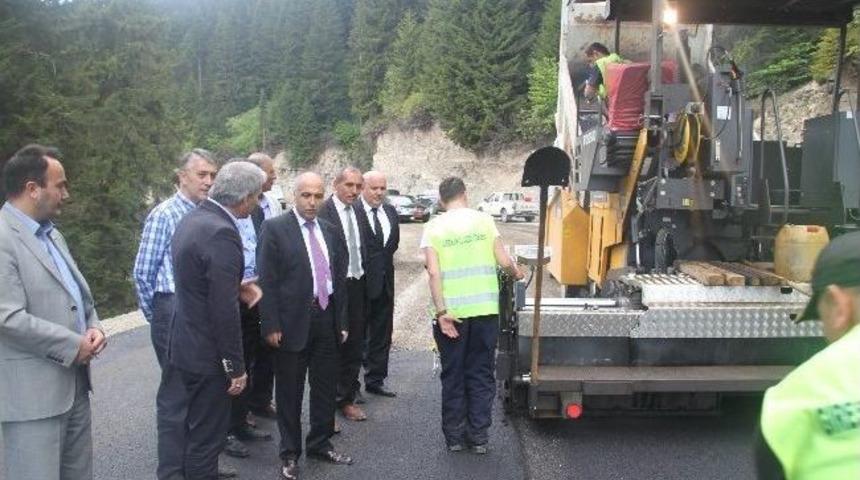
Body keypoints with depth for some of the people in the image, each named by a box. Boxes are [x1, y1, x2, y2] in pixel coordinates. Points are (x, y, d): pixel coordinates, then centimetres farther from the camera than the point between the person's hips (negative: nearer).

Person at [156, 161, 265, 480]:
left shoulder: (193, 218, 5)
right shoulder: (222, 233, -25)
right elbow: (224, 310, -25)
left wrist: (238, 288, 10)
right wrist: (236, 367, -19)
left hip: (181, 344, 9)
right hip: (207, 353, -9)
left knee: (174, 415, 20)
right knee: (207, 432, 8)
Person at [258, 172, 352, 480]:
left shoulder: (329, 231, 10)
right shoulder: (275, 228, -7)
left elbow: (339, 278, 13)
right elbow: (267, 280, -10)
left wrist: (342, 321, 11)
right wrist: (271, 326, -14)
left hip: (326, 319, 5)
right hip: (293, 321, -5)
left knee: (326, 387, 15)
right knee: (290, 392, 8)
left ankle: (321, 444, 32)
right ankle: (290, 454, 23)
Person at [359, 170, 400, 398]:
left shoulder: (390, 212, 10)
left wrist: (384, 257, 7)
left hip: (384, 281, 7)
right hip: (361, 282, -7)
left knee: (382, 334, 14)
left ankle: (375, 380, 26)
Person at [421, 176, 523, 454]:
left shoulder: (434, 227, -1)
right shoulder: (484, 220, 1)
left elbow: (434, 272, -11)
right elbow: (504, 262, -2)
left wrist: (441, 312, -11)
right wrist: (516, 274, 19)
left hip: (452, 313, -1)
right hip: (485, 309, 1)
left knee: (453, 376, 12)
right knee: (481, 374, 12)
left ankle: (455, 436, 19)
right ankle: (478, 436, 16)